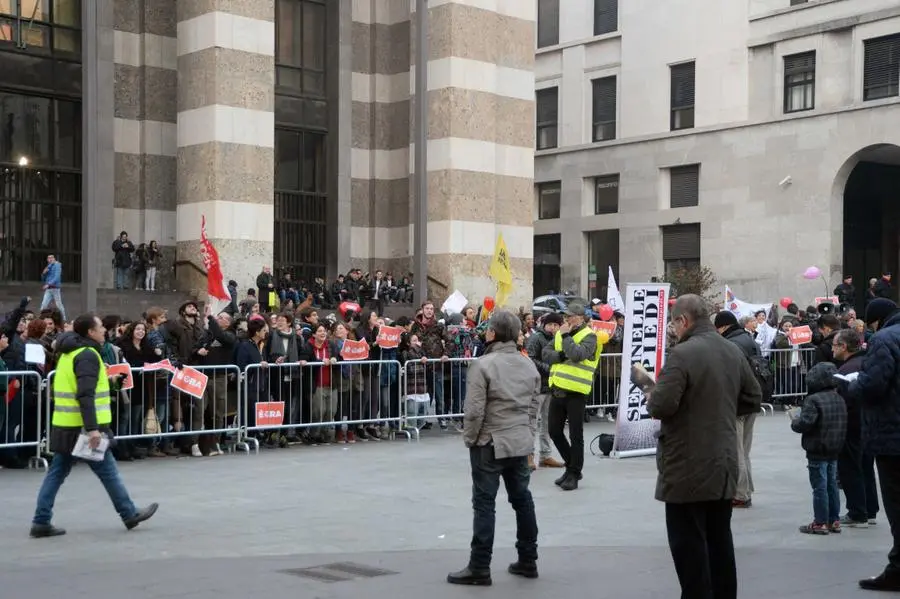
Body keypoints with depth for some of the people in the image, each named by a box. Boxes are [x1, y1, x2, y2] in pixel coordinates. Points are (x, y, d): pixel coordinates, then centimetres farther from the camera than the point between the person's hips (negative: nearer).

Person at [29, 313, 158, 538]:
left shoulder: (69, 353, 16)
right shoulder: (88, 355, -15)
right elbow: (85, 395, -24)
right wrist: (92, 428, -28)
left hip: (65, 424, 9)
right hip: (82, 427, -9)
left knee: (57, 473, 9)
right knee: (107, 471, 2)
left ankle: (41, 522, 7)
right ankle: (130, 514, 12)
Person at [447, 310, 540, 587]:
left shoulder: (484, 364, -15)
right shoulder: (528, 365, 6)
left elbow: (475, 410, -17)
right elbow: (533, 406, 10)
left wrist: (470, 438, -3)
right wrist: (527, 434, 18)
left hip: (490, 443, -6)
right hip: (521, 442, 6)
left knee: (484, 504, -1)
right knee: (522, 499, 15)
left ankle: (479, 568, 2)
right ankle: (528, 561, 22)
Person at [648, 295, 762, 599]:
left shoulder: (682, 353, -18)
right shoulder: (734, 351, 7)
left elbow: (662, 405, -23)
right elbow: (753, 398, 15)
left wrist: (650, 400, -2)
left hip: (689, 467, -8)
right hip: (724, 463, 8)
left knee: (689, 543, 0)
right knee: (720, 539, 16)